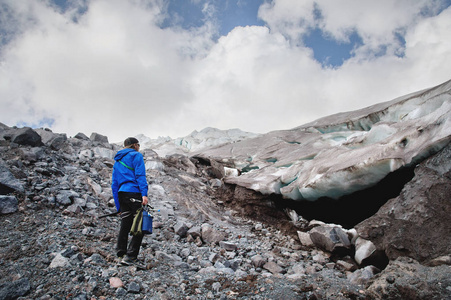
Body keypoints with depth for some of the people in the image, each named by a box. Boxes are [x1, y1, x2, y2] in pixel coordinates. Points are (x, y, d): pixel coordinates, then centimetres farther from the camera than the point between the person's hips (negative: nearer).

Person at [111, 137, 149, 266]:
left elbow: (114, 185, 23)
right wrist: (144, 194, -19)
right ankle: (130, 256, -11)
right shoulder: (136, 155, 5)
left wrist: (118, 207, 23)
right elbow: (140, 175, -11)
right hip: (134, 193, -7)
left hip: (122, 195, 8)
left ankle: (121, 254, 12)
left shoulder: (117, 162, 26)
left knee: (125, 226, 11)